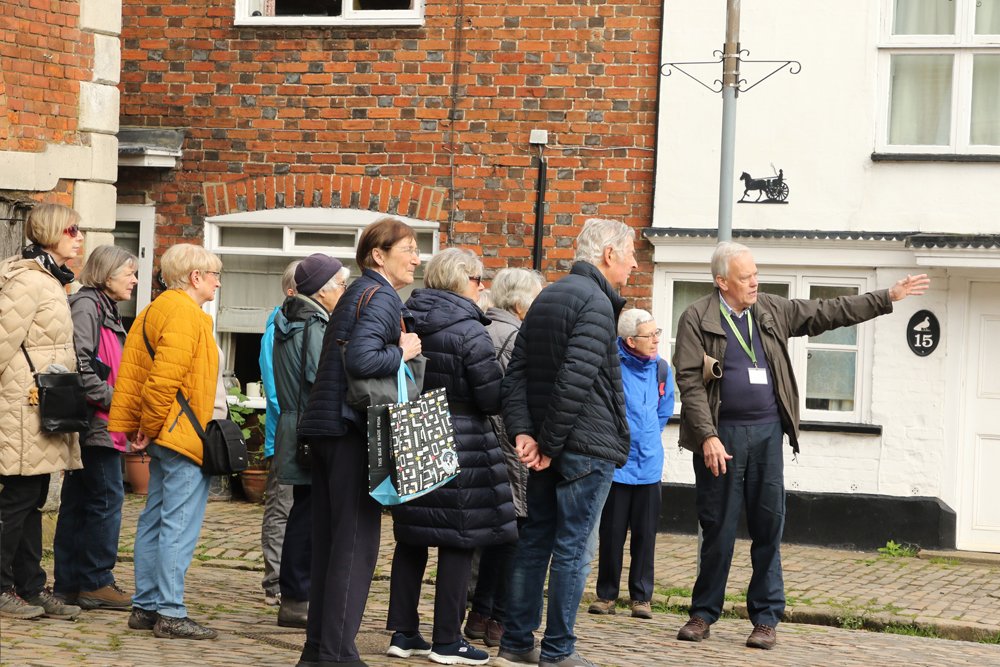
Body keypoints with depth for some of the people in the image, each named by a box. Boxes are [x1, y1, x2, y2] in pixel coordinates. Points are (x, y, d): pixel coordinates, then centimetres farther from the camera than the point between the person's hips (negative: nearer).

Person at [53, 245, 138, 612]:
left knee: (78, 500, 9)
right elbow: (78, 362, -20)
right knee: (107, 498, -8)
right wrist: (109, 399, -18)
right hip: (94, 423, -10)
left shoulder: (105, 309, 21)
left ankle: (69, 582, 11)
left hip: (99, 425, 10)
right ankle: (96, 582, -4)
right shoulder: (86, 306, -10)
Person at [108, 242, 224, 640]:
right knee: (179, 525, -9)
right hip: (183, 435, -10)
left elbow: (132, 371, 15)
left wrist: (137, 425, 12)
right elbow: (165, 377, -23)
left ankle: (146, 607, 16)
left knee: (156, 520, 12)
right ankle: (170, 613, -10)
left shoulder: (155, 311, 18)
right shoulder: (185, 313, -14)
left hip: (165, 435, 10)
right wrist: (153, 425, -14)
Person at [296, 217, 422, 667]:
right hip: (352, 430, -10)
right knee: (356, 544, -7)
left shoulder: (358, 293, 20)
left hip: (326, 428, 10)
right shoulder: (381, 297, -11)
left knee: (329, 541, 12)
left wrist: (398, 350, 10)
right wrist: (402, 352, -11)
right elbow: (361, 360, -25)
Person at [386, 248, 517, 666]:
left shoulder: (407, 322, 6)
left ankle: (403, 632, 17)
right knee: (459, 542, 0)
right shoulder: (469, 330, -14)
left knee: (411, 539, 13)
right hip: (461, 445, -7)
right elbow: (494, 397, -13)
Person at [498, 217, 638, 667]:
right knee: (574, 548, -3)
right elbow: (575, 380, -23)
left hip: (547, 446, 9)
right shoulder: (595, 303, -14)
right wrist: (551, 442, -16)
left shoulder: (546, 298, 15)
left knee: (534, 541, 13)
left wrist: (523, 432, 0)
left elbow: (517, 372, 10)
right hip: (587, 445, -9)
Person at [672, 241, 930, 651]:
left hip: (767, 432, 4)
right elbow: (690, 383, -9)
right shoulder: (696, 320, -4)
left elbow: (829, 312, 16)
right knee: (718, 529, 1)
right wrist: (707, 436, -18)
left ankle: (766, 618, 9)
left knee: (768, 526, 2)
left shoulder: (772, 311, 11)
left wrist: (888, 297, 14)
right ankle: (704, 614, 14)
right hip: (721, 433, -4)